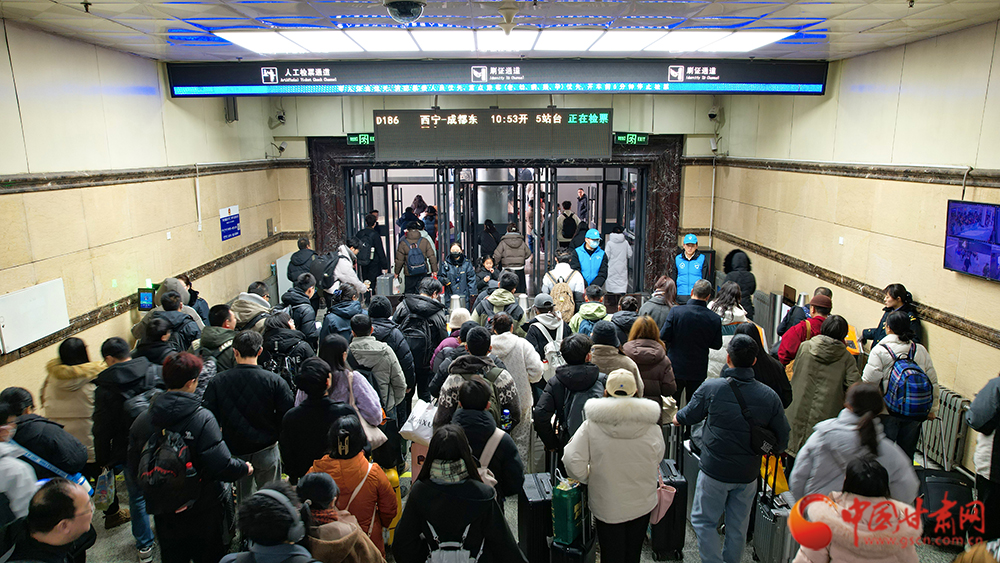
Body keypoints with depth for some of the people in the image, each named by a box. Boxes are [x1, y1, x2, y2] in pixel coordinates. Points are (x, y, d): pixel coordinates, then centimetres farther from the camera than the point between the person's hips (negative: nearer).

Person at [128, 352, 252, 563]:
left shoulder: (142, 421, -9)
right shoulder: (202, 418, -24)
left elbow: (134, 468, 0)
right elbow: (220, 466, -27)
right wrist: (245, 468, -8)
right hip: (203, 510, -4)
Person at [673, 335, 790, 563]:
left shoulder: (711, 388, -15)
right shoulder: (769, 396, -8)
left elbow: (684, 418, -1)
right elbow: (782, 439, 0)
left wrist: (674, 417, 21)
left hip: (715, 470, -3)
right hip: (748, 474, 3)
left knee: (704, 521, 12)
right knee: (738, 527, 18)